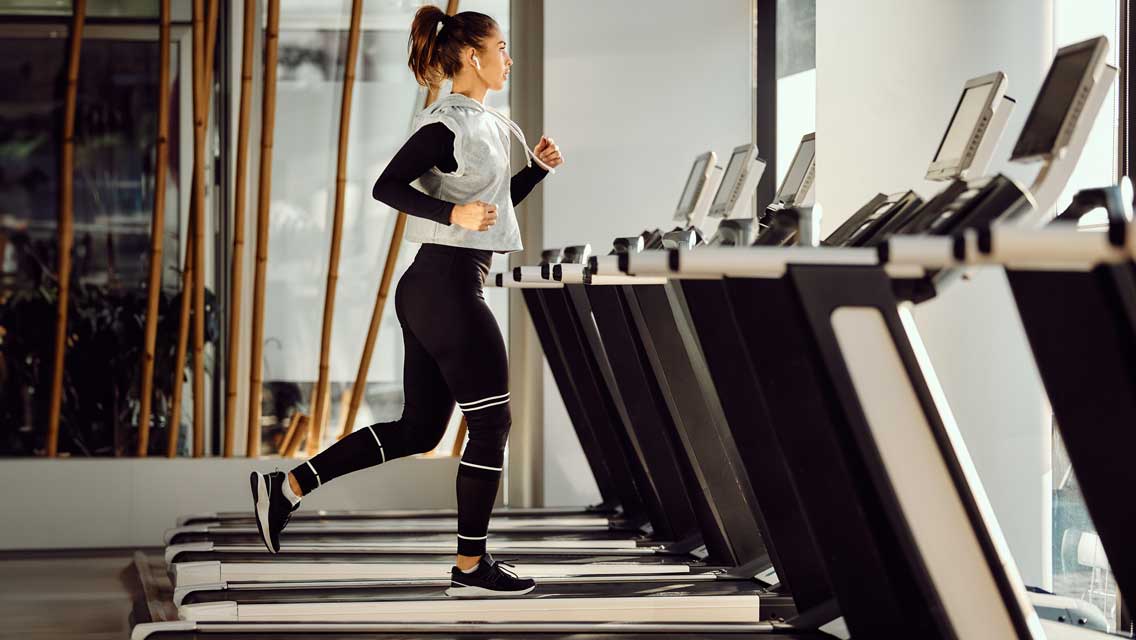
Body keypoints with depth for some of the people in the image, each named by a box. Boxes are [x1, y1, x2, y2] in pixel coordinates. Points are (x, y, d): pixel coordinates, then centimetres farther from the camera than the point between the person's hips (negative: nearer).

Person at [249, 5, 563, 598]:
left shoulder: (479, 124, 17)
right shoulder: (447, 123, -12)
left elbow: (490, 206, 25)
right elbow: (387, 185, -20)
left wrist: (537, 168, 13)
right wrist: (452, 213, -29)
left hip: (428, 290, 10)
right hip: (449, 288, -10)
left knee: (418, 429, 11)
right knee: (491, 422, -1)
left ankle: (286, 487, 11)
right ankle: (471, 566, 6)